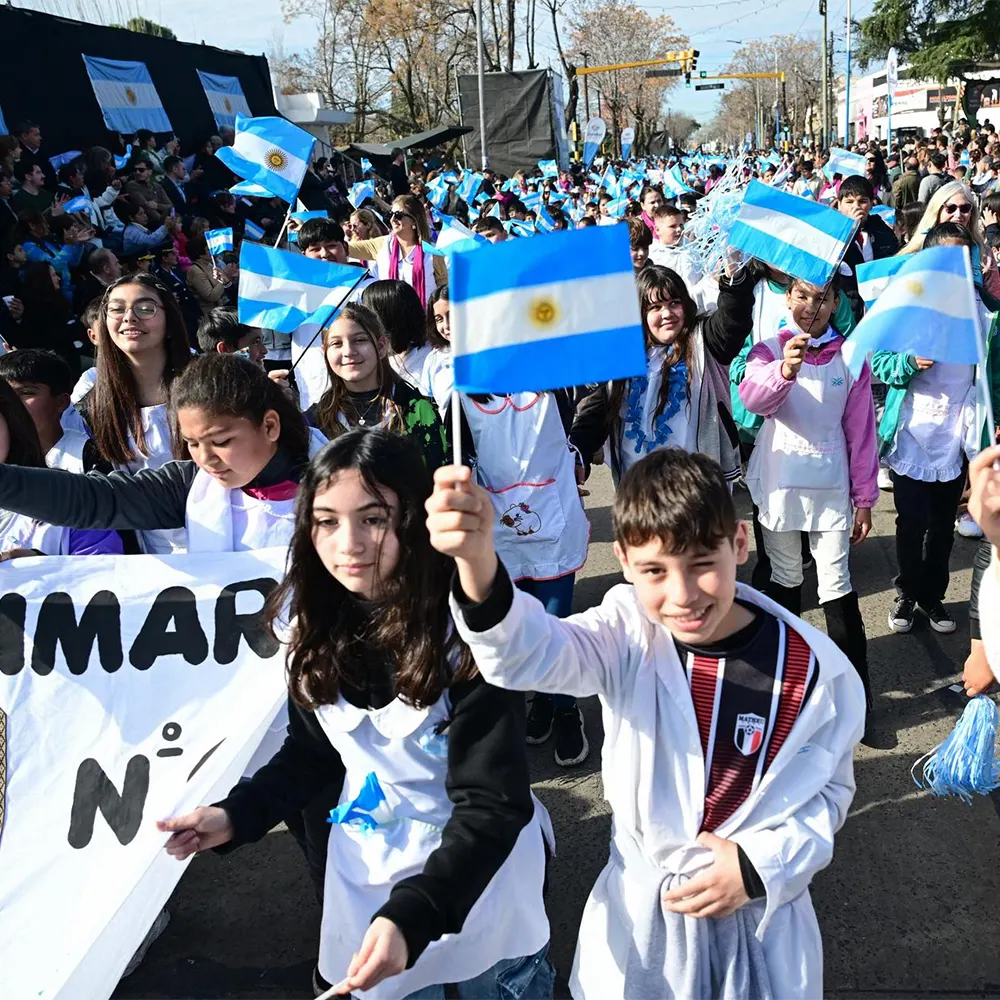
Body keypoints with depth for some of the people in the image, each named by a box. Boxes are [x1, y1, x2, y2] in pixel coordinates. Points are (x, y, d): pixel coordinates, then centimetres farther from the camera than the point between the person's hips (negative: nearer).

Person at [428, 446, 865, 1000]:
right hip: (639, 913, 1)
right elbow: (528, 654, -37)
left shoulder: (815, 669, -17)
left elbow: (829, 790, -1)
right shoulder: (627, 635, -17)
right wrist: (477, 562, -57)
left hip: (761, 920, 0)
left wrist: (761, 866, -16)